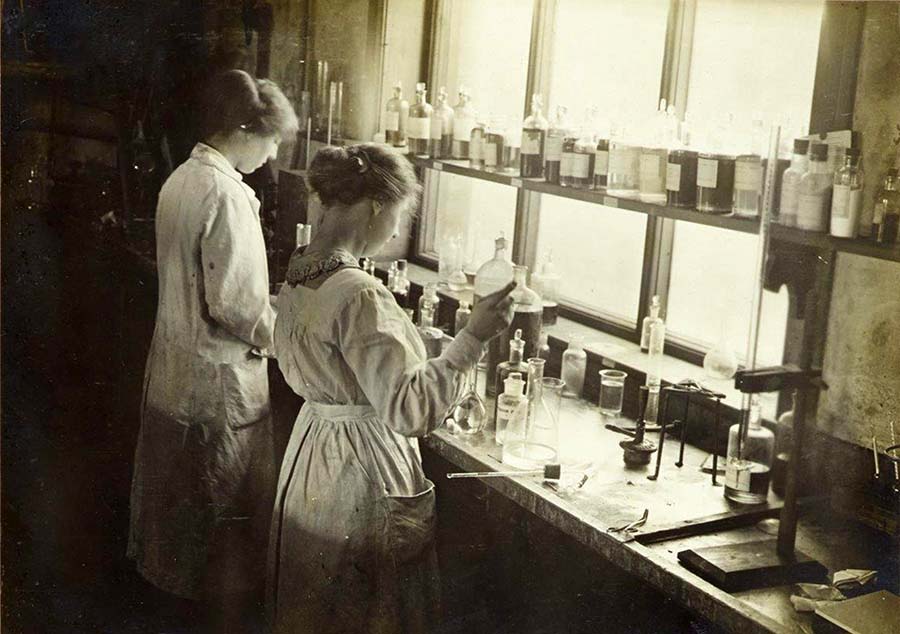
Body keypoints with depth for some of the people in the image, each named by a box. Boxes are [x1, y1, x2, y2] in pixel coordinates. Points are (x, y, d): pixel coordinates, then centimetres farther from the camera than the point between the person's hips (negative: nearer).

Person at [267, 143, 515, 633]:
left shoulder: (297, 272, 1)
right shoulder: (357, 295, -28)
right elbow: (408, 410, -30)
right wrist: (473, 337, -29)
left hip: (310, 452, 9)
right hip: (363, 469, -9)